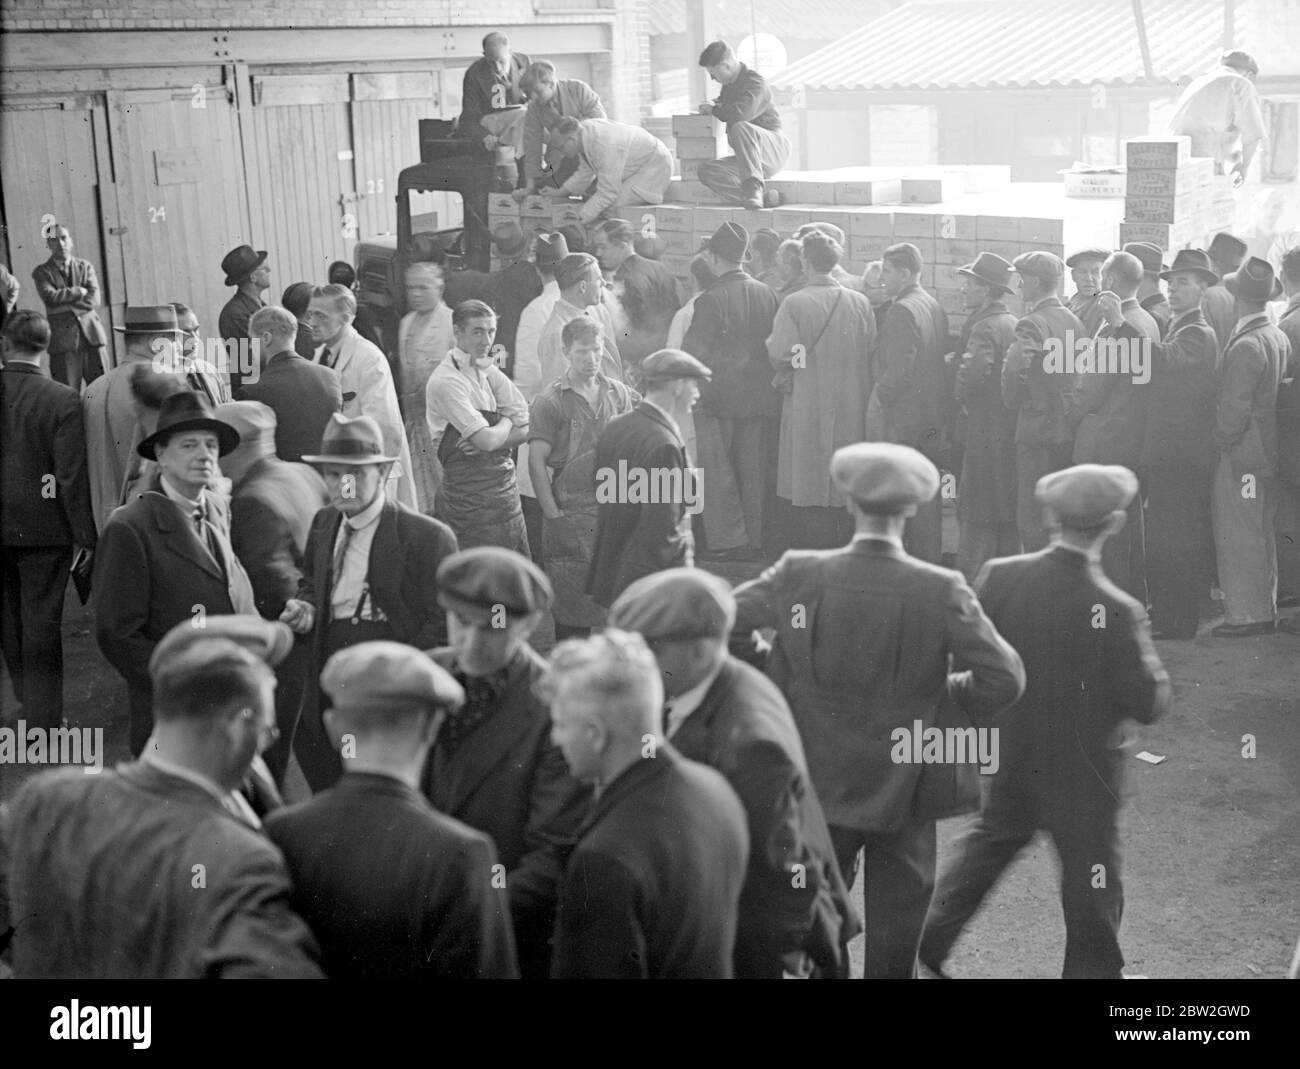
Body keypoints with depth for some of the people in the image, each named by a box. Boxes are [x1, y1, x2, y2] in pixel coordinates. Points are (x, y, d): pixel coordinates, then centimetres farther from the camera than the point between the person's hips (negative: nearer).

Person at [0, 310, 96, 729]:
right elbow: (72, 477, -16)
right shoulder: (62, 400, -16)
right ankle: (44, 720, 6)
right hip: (43, 526, -3)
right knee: (42, 624, 3)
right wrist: (84, 536, -8)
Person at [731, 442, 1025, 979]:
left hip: (818, 790, 2)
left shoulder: (799, 575, -13)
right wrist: (950, 690, 2)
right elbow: (1006, 678, -17)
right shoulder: (941, 591, -18)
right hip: (902, 793, -2)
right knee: (895, 922, 12)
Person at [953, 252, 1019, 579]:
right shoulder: (1014, 324, 12)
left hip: (986, 433, -9)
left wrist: (962, 399, -11)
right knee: (1007, 517, 14)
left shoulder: (983, 327, -15)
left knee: (976, 519, -5)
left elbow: (975, 369, -29)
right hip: (1013, 432, 9)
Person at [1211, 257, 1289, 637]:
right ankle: (1265, 608, 25)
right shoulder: (1280, 338, 5)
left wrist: (1219, 440, -7)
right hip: (1268, 453, 9)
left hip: (1241, 453, -9)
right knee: (1263, 533, 16)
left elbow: (1234, 409, -21)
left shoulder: (1245, 346, -20)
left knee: (1239, 537, -1)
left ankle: (1245, 615, 5)